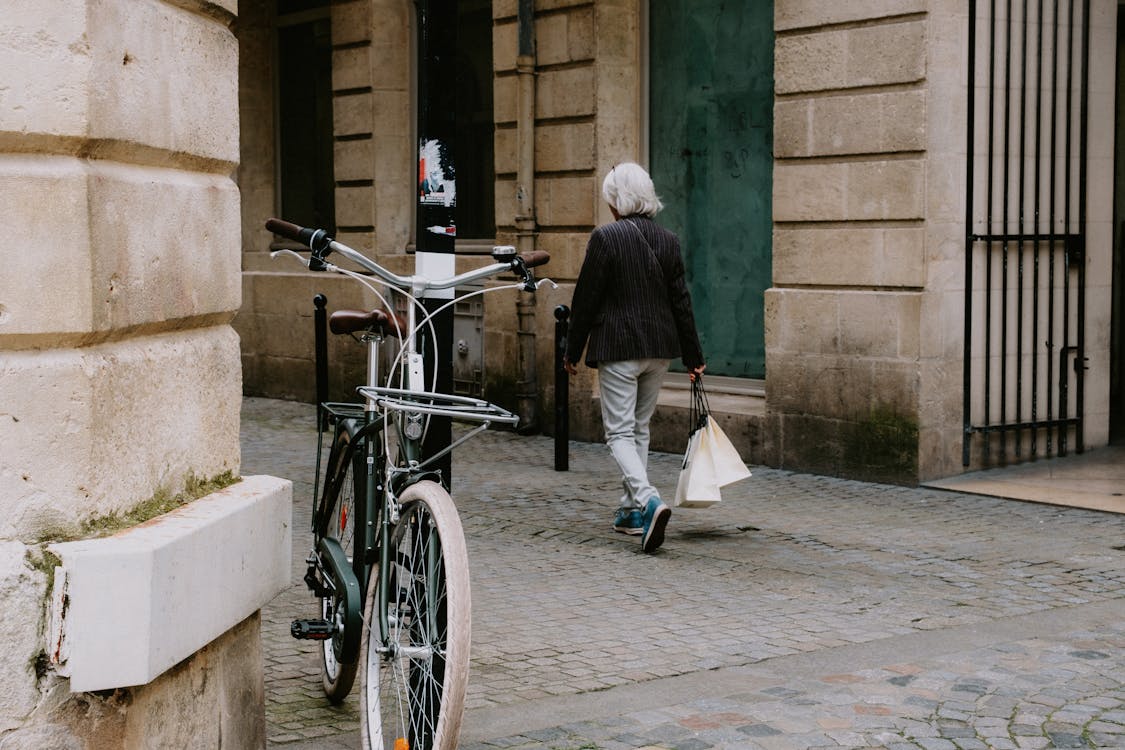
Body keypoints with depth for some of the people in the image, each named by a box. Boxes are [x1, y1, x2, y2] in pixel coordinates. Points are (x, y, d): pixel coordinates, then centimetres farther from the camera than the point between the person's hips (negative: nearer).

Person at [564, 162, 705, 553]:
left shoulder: (605, 237, -11)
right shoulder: (668, 240, 4)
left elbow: (586, 299, -8)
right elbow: (681, 301, 7)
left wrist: (573, 352, 1)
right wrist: (693, 356, 14)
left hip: (618, 348, -5)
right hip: (659, 348, 6)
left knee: (620, 432, -2)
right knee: (640, 427, 17)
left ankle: (649, 501, -24)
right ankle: (632, 511, 23)